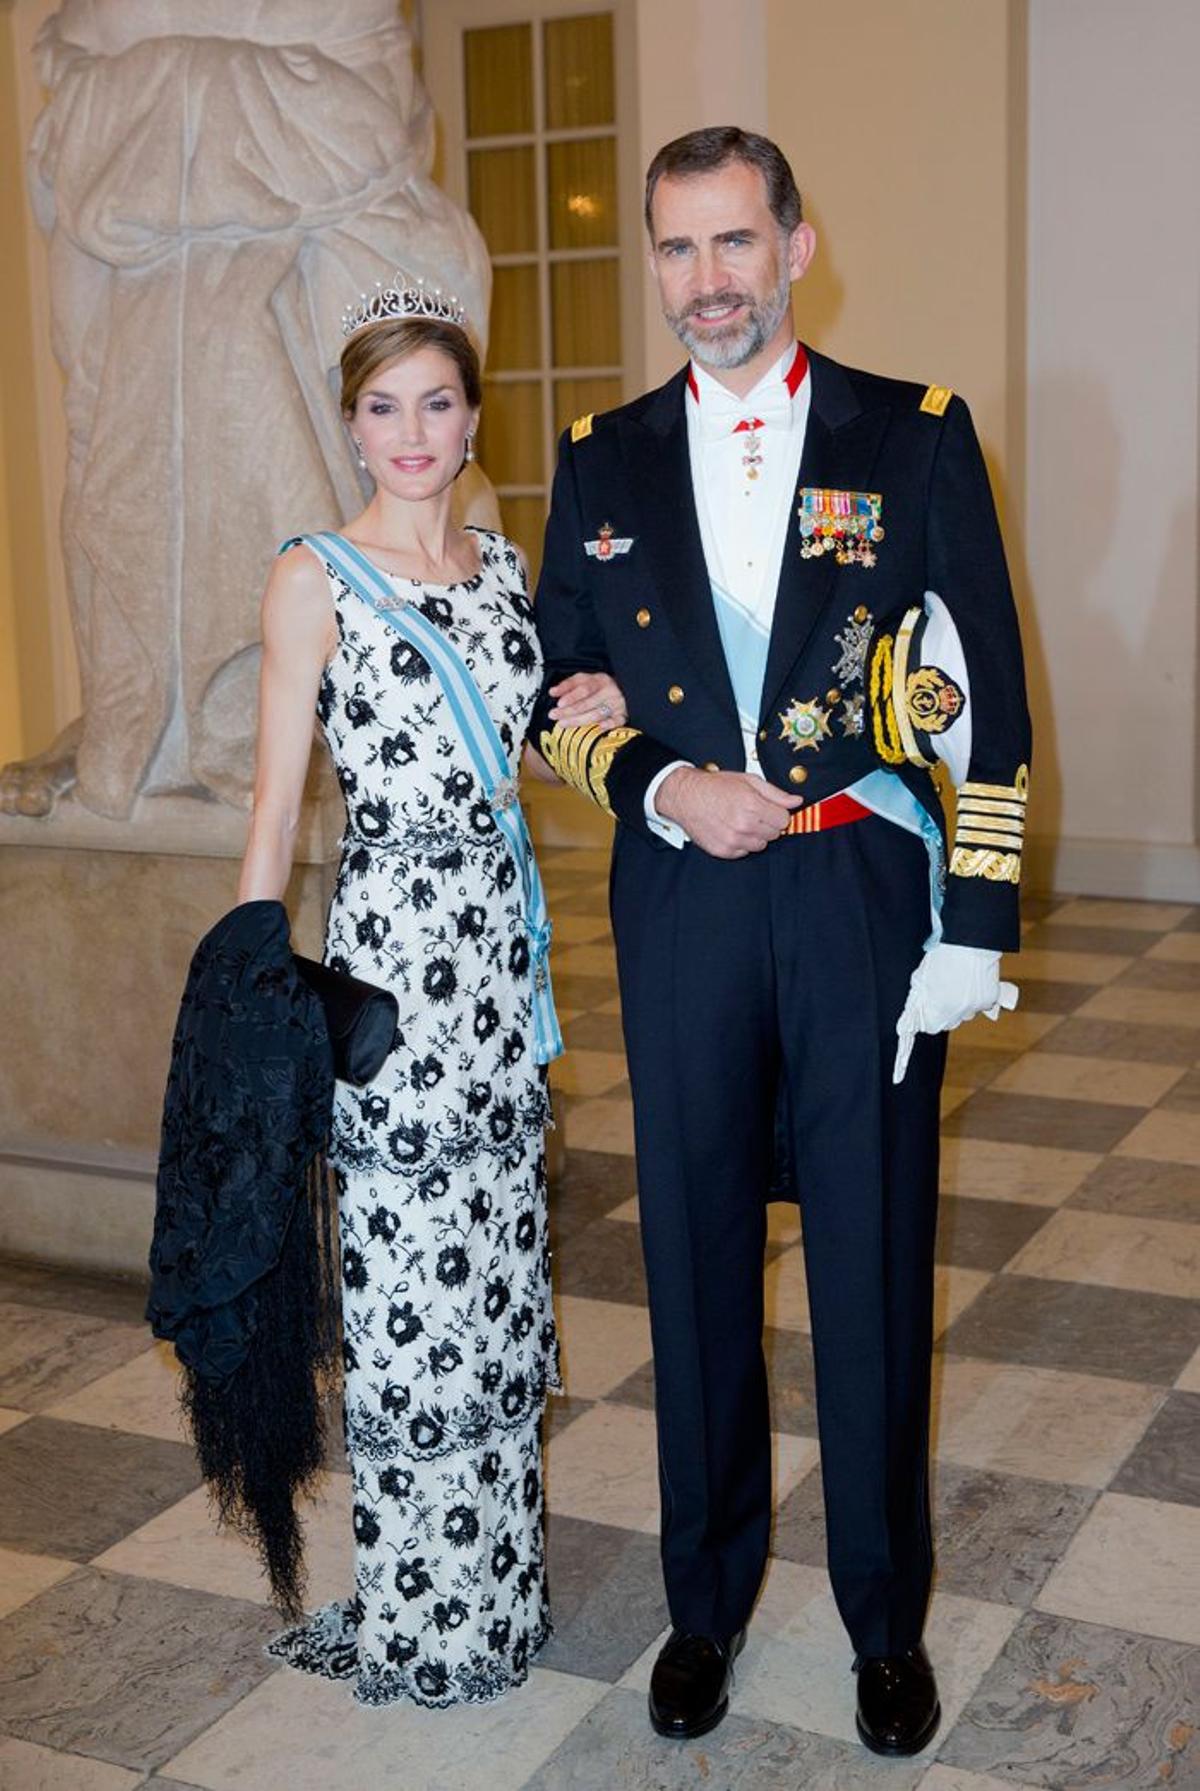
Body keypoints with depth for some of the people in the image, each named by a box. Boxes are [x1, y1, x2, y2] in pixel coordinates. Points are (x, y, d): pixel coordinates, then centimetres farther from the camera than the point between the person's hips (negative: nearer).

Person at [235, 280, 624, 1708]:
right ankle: (418, 1615, 20)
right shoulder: (315, 581, -5)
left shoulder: (502, 564, 11)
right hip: (390, 953, -5)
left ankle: (493, 1580, 30)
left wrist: (585, 717, 1)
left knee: (497, 1267, 13)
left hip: (505, 947, 5)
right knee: (407, 1282, 2)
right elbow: (277, 803, -6)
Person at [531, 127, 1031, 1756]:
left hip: (867, 906, -2)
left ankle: (887, 1620, 27)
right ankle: (708, 1602, 31)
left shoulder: (916, 436, 1)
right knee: (699, 1267, 11)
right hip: (683, 916, 2)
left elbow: (987, 696, -1)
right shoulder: (603, 461, 8)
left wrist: (976, 924, -7)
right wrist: (661, 784, -9)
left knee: (875, 1271, 7)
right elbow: (557, 691, 11)